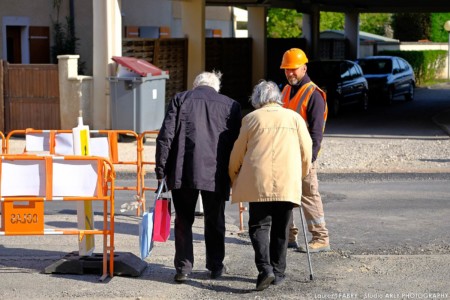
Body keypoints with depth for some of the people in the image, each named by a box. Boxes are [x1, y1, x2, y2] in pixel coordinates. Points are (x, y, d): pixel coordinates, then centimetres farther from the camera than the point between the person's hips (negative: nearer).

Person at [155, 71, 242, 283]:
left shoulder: (180, 99, 7)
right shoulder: (230, 105, 9)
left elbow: (165, 136, 0)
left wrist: (161, 168, 3)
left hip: (183, 172, -1)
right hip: (216, 174, 1)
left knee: (183, 221, 9)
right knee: (214, 221, 14)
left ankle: (183, 268, 4)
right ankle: (216, 267, 22)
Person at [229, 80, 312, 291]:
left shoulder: (252, 118, 5)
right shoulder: (294, 117, 11)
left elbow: (237, 153, 9)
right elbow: (306, 152, 11)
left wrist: (234, 177, 24)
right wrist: (300, 175, 27)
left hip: (259, 182, -2)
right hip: (288, 183, 2)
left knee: (259, 226, 2)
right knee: (281, 229, 12)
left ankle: (265, 269, -15)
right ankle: (278, 273, 14)